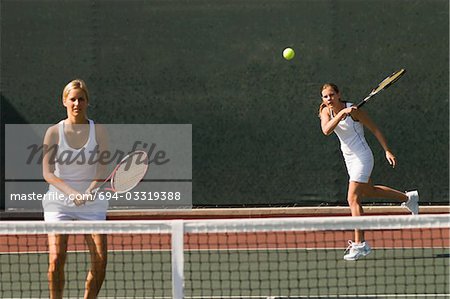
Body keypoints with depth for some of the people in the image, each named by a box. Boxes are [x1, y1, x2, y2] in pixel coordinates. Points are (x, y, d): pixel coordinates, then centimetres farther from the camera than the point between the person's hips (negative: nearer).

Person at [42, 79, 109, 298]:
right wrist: (71, 193, -23)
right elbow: (47, 173, -8)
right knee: (56, 259, -15)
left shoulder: (99, 132, 1)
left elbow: (101, 172, -5)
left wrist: (87, 194, -24)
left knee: (100, 260, -11)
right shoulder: (54, 132, -2)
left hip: (91, 204, 1)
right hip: (58, 203, -1)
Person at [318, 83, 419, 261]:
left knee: (353, 199, -14)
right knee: (369, 191, 26)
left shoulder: (353, 110, -18)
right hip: (349, 158, 8)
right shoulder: (326, 112, -3)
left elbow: (374, 129, -11)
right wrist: (341, 114, -37)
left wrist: (387, 151, -16)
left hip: (362, 157, -8)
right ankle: (408, 198, 48)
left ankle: (360, 243, -13)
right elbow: (326, 130, -23)